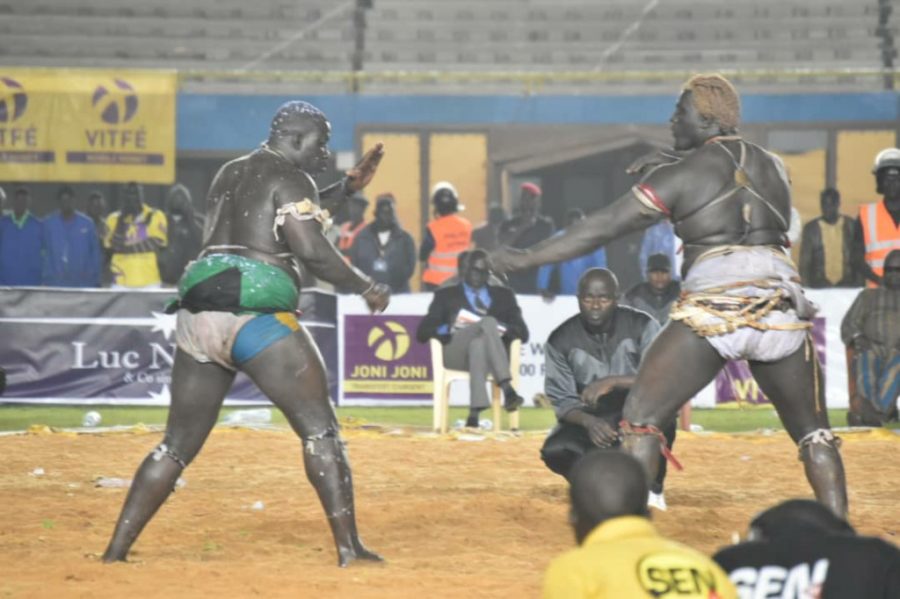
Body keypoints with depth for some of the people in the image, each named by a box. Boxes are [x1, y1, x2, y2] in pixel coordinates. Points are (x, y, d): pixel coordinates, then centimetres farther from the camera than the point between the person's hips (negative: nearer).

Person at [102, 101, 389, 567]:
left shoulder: (229, 173, 24)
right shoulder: (289, 177, 0)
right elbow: (310, 248, -11)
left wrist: (346, 188, 34)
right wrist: (365, 287, 0)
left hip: (199, 315, 7)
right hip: (256, 315, -7)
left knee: (178, 444, 11)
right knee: (319, 428, -2)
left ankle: (115, 551, 6)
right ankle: (348, 547, -10)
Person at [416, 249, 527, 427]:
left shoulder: (504, 295, 27)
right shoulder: (446, 295, 24)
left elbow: (523, 332, 17)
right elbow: (423, 332, 12)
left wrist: (503, 329, -7)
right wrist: (450, 328, -10)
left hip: (492, 354, 1)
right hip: (456, 351, -1)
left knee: (478, 344, -39)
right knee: (488, 321, -33)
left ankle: (474, 414, -51)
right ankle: (507, 389, -49)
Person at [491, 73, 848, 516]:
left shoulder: (681, 175, 2)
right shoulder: (773, 166, 17)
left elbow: (605, 226, -1)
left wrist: (527, 259, 2)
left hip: (711, 311, -4)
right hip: (781, 310, 4)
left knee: (642, 418, 3)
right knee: (812, 431, 15)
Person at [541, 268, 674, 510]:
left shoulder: (641, 326, -12)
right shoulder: (561, 340, -8)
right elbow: (562, 400, -9)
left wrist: (612, 381, -37)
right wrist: (589, 422, -32)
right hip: (589, 419, 1)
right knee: (556, 451, -29)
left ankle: (651, 488, -10)